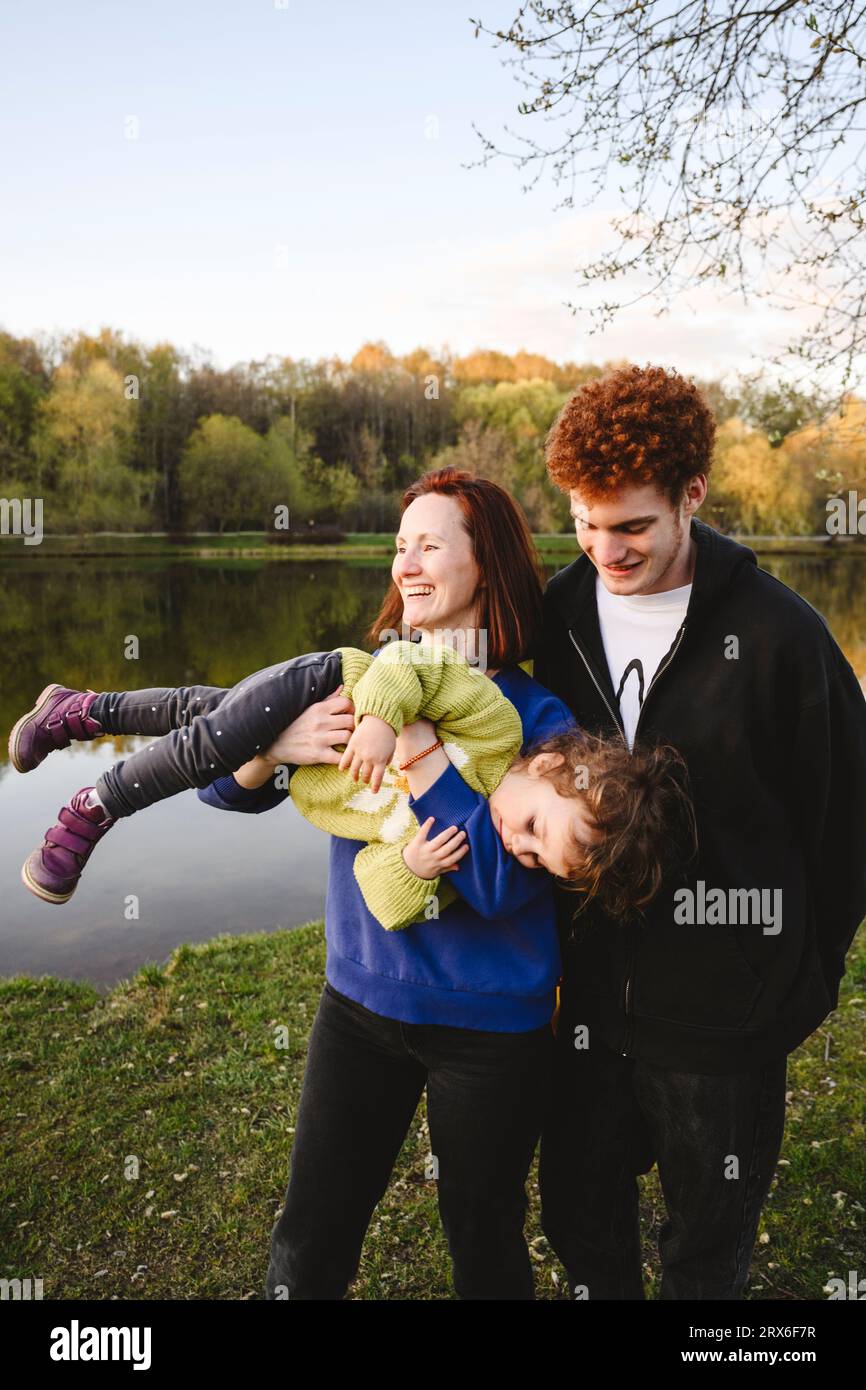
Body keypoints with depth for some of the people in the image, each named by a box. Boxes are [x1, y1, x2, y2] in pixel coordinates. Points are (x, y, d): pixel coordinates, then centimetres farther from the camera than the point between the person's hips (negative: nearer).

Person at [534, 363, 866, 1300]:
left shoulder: (774, 631, -15)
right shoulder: (560, 617, -3)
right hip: (590, 991, 4)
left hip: (722, 1011, -3)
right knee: (580, 1222, 22)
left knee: (706, 1254, 18)